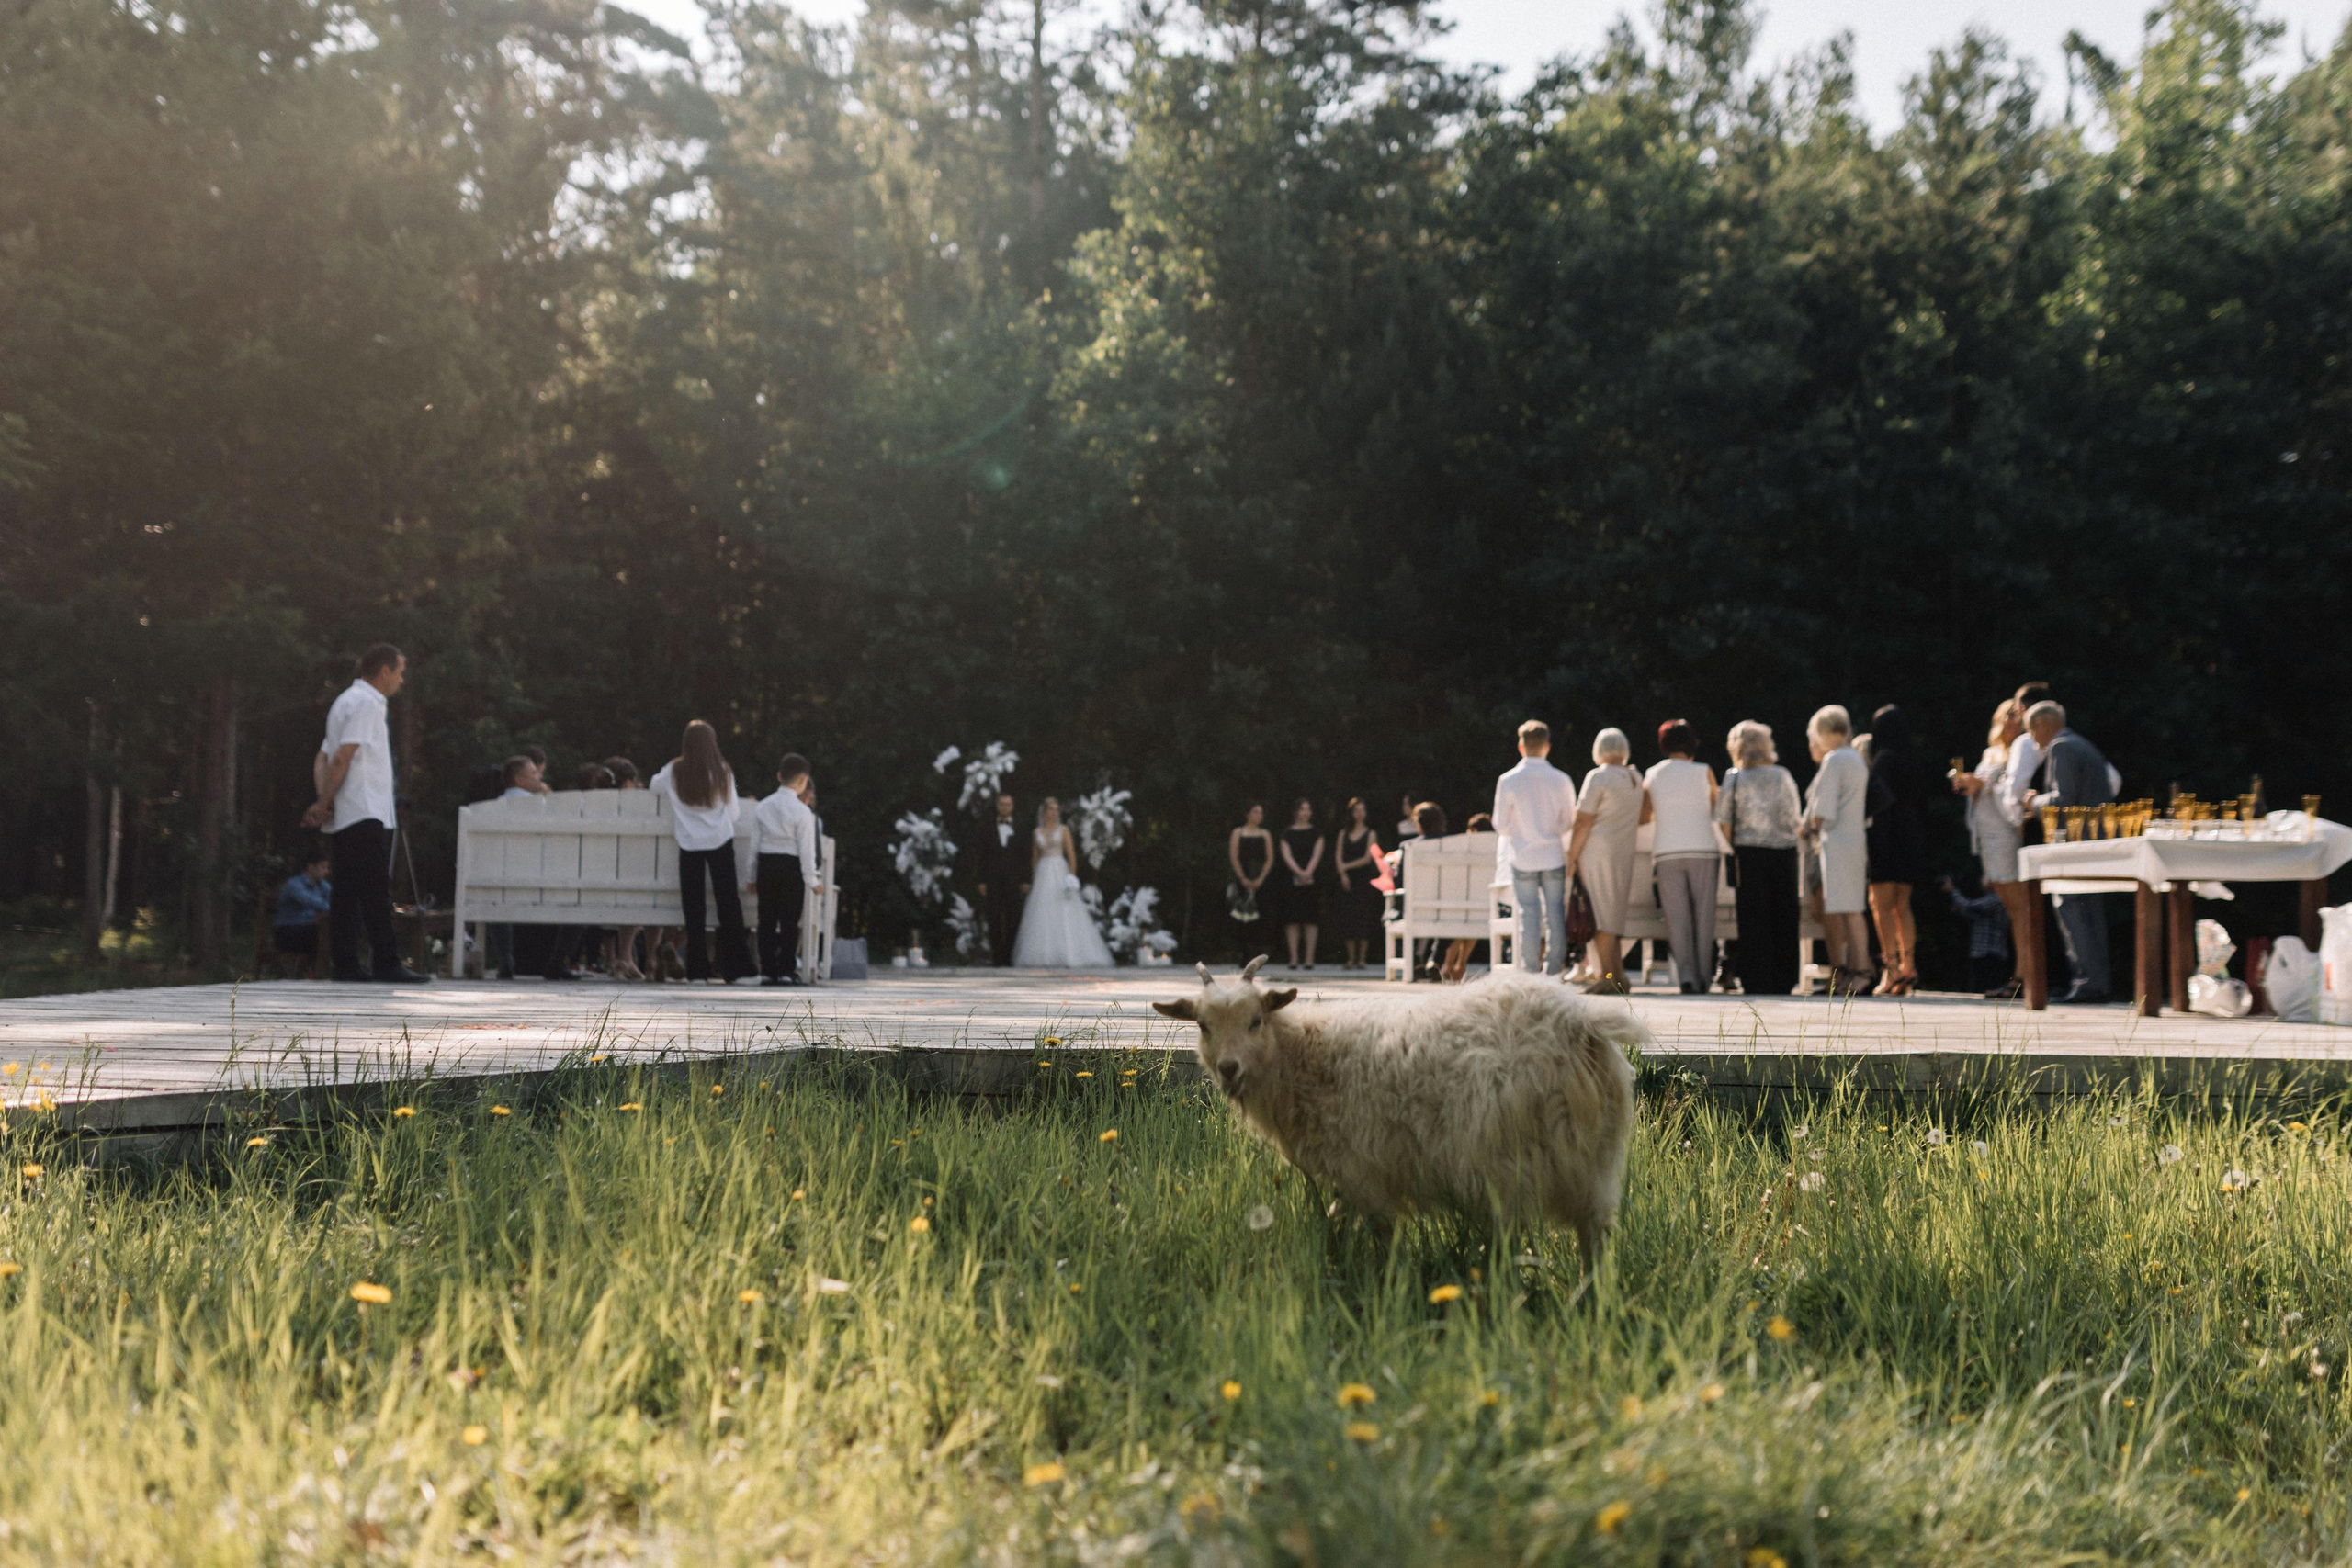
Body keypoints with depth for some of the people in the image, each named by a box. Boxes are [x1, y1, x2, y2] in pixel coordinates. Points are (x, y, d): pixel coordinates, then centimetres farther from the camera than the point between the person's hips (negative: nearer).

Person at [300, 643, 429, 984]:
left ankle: (346, 965, 6)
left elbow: (323, 759, 20)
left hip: (343, 817, 10)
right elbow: (343, 758, -16)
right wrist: (325, 803, -11)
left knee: (346, 892, 7)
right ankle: (386, 964, -14)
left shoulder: (348, 700, 23)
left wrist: (323, 802, 5)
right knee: (375, 892, -12)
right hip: (363, 815, -10)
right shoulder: (365, 702, -8)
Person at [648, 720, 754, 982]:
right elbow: (734, 811, 1)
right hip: (720, 842, 0)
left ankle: (697, 968, 5)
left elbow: (654, 786, 17)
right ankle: (733, 967, 3)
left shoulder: (674, 771, -3)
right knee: (728, 903, 4)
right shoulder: (722, 771, -5)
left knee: (693, 906, 6)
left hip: (689, 845, 1)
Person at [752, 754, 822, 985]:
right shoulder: (802, 812, -9)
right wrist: (813, 881, -2)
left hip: (766, 865, 4)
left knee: (767, 920, 8)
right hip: (791, 868, -4)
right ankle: (786, 970, -1)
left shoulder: (762, 807, 5)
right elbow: (806, 849, -9)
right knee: (790, 921, 1)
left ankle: (767, 970, 8)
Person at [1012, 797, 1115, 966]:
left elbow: (1072, 855, -1)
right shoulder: (1037, 833, 12)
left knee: (1064, 914, -8)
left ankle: (1067, 954, -6)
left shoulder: (1063, 830, 4)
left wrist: (1072, 876, -11)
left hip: (1060, 873, -3)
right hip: (1043, 874, 3)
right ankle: (1045, 955, -1)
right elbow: (1034, 858, 15)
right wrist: (1033, 881, 11)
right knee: (1042, 916, -3)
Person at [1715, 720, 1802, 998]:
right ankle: (1783, 980, 8)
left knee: (1753, 920, 1)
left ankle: (1757, 982, -1)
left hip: (1750, 853, -2)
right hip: (1784, 851, 2)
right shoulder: (1783, 776, 6)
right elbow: (1796, 821, 8)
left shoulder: (1734, 779, -3)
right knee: (1784, 918, 7)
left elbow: (1724, 821, -4)